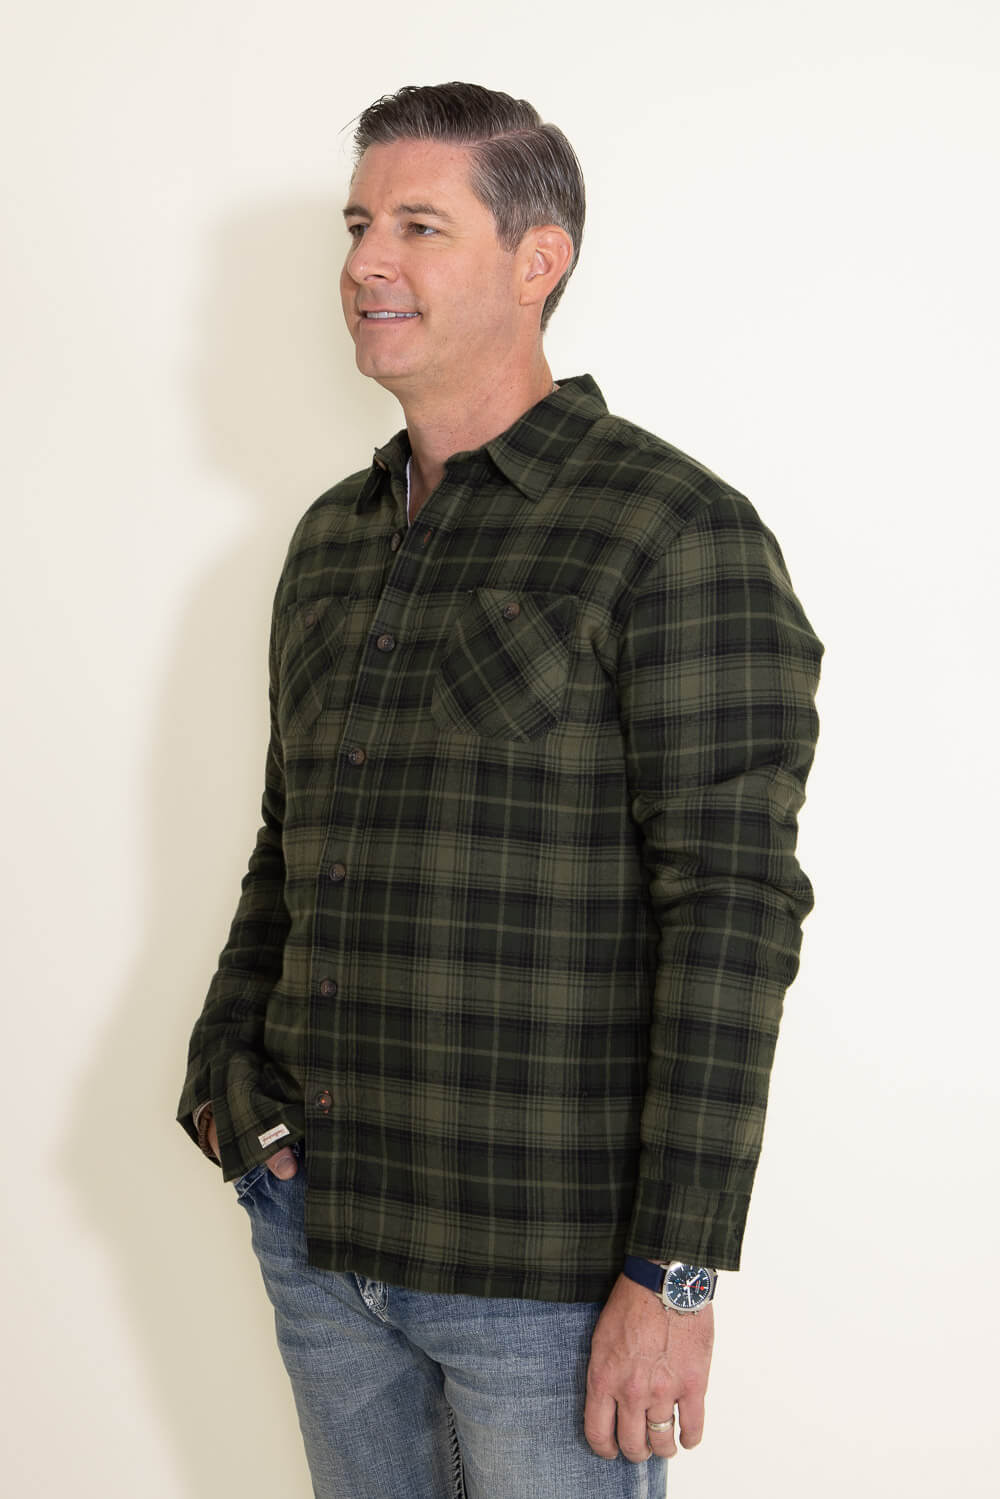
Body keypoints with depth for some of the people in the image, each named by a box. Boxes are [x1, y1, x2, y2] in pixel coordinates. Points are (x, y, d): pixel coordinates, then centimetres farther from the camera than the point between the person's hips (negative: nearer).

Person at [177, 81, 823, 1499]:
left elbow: (733, 911, -17)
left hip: (544, 1260, -6)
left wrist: (673, 1268, -19)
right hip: (310, 1224, 7)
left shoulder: (680, 533, -13)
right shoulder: (331, 539, 11)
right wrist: (218, 1083, 13)